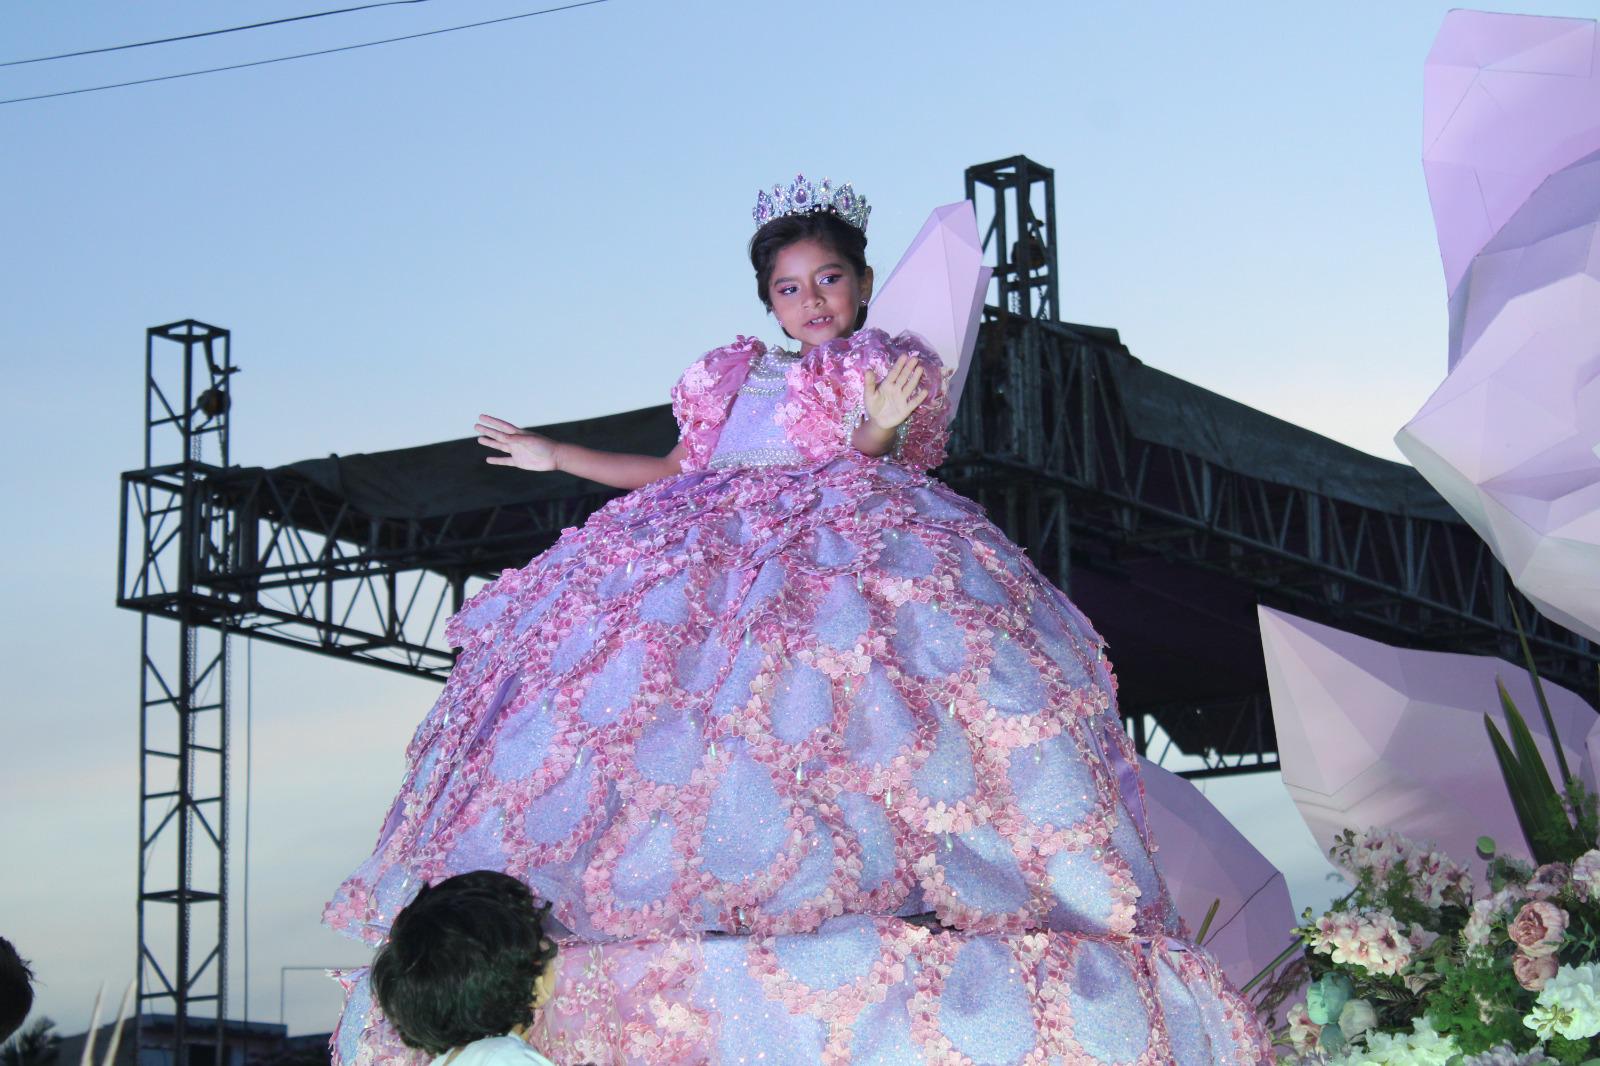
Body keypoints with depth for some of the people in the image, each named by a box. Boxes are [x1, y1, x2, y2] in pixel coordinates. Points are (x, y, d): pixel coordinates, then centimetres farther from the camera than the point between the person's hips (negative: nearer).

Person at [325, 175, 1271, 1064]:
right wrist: (553, 456, 33)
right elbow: (678, 472, 29)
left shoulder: (891, 370, 12)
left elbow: (857, 473, -3)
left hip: (841, 551, -5)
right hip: (706, 560, 5)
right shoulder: (734, 377, 27)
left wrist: (877, 434, -25)